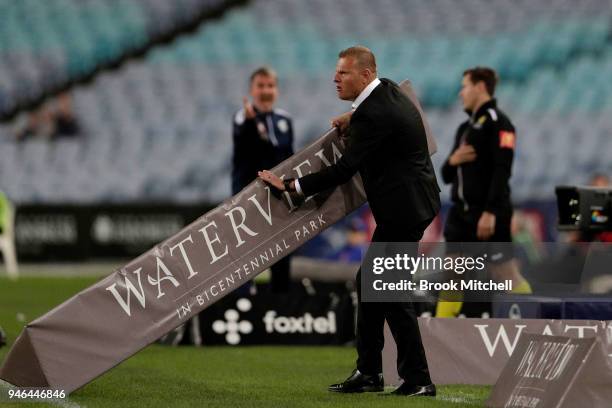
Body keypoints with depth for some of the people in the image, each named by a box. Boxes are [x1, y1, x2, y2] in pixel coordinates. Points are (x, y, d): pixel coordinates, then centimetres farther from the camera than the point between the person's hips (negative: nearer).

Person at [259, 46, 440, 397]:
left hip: (402, 207, -11)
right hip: (407, 201, 11)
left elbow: (346, 169, -23)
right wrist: (352, 119, 16)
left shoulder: (372, 115, -22)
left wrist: (291, 186, -19)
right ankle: (369, 372, 17)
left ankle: (418, 379, -1)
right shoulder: (388, 90, 8)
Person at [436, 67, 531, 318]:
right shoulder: (466, 127, 18)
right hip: (461, 212, 8)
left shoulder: (497, 123, -8)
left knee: (506, 274, -4)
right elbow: (447, 176, 20)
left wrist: (490, 212, -24)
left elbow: (502, 171, -18)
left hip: (488, 215, -8)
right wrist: (453, 160, -3)